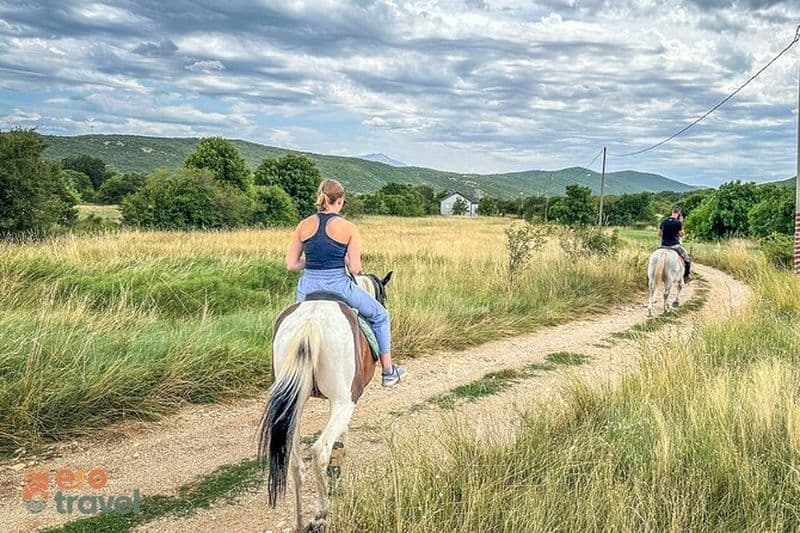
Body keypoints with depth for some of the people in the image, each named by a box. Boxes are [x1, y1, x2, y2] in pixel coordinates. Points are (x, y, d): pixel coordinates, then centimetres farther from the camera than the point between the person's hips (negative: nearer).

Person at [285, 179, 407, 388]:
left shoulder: (304, 226, 2)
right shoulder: (348, 228, -8)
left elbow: (291, 264, 2)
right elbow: (355, 268, -10)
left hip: (308, 287, 3)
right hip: (338, 286, -3)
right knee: (380, 316, 21)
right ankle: (388, 372, 28)